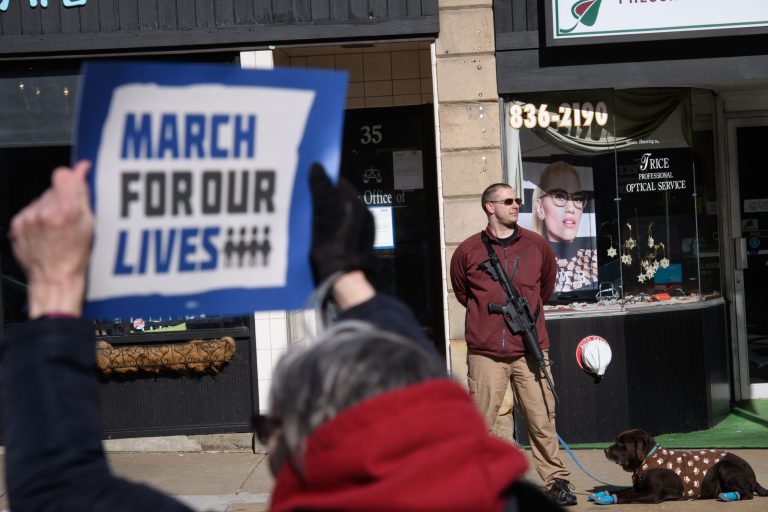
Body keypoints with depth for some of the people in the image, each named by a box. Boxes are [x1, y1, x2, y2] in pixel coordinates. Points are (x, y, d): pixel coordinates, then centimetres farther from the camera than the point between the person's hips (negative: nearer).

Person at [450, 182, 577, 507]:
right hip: (485, 352, -1)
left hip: (530, 351, 1)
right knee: (480, 424, 1)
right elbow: (461, 291, 18)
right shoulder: (468, 250, 2)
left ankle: (555, 480, 11)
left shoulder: (537, 245, 7)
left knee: (542, 421, 1)